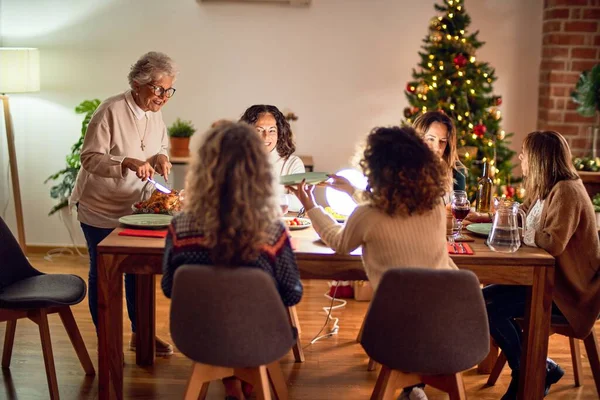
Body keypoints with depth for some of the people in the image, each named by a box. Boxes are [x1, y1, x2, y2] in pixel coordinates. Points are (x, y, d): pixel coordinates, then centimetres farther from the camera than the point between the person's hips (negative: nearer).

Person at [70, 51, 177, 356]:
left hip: (134, 206, 6)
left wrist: (161, 157, -10)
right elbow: (90, 158, -22)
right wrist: (128, 163, -36)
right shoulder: (111, 111, -22)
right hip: (99, 207, -6)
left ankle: (140, 334, 27)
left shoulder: (155, 113, -1)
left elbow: (161, 145, 14)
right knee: (102, 273, 4)